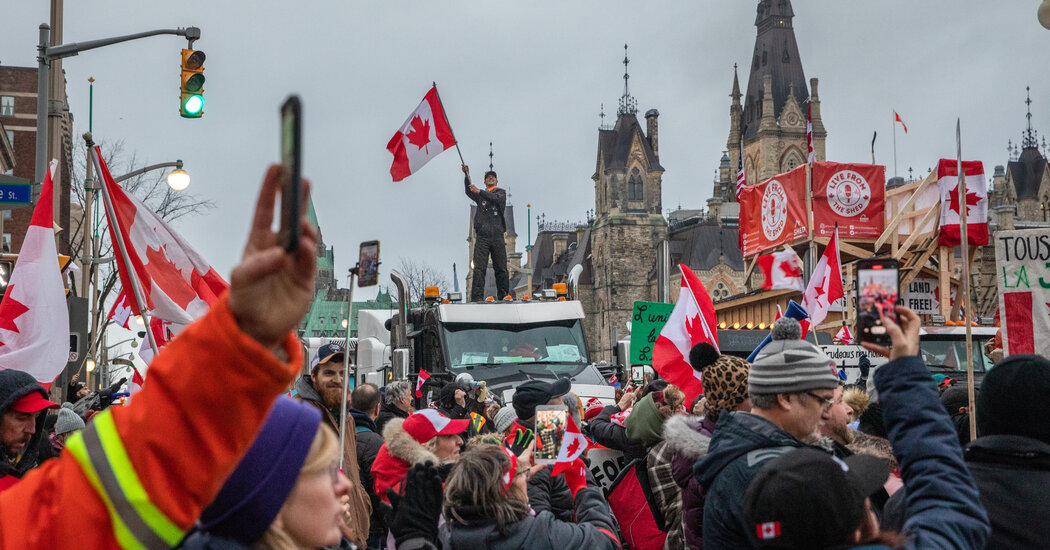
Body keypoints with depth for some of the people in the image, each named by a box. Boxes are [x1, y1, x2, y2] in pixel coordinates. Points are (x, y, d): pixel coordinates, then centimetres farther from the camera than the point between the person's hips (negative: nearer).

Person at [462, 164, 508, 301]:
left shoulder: (501, 192, 16)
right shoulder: (480, 195, 21)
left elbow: (496, 198, -7)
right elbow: (469, 191, 1)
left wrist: (479, 191, -16)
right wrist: (466, 175, -14)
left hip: (497, 236, 0)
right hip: (482, 237, 1)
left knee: (501, 269, 0)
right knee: (479, 268, -9)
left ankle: (504, 297, 6)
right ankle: (477, 298, -12)